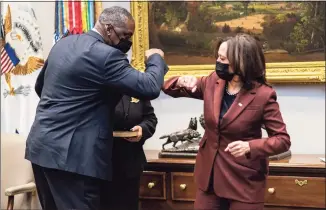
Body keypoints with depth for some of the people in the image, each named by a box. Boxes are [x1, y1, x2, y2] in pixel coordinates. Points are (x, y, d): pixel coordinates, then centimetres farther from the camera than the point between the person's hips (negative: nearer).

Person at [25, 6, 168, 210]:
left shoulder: (63, 44, 12)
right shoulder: (106, 55, -15)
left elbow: (40, 86, 24)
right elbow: (150, 88, -18)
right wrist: (156, 58, 1)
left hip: (41, 145, 9)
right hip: (70, 154, -9)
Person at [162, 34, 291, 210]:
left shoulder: (263, 95, -15)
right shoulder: (212, 82, -1)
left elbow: (283, 139, -12)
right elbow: (169, 88, 9)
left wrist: (250, 147, -29)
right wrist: (182, 82, -15)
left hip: (244, 181, -4)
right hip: (209, 174, 5)